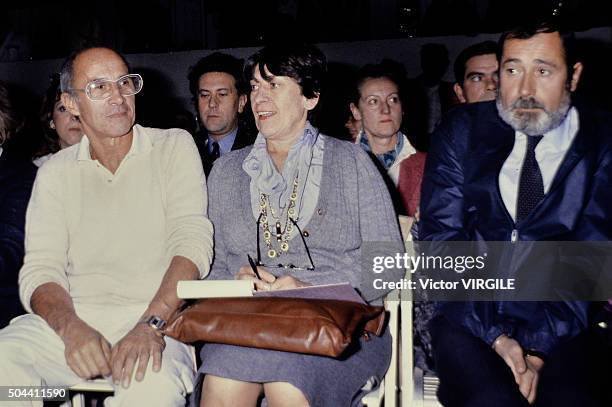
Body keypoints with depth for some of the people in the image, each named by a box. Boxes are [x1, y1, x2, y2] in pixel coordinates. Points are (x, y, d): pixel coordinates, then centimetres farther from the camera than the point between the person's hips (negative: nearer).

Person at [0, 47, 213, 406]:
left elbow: (193, 241, -6)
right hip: (72, 318, 3)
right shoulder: (55, 173, 13)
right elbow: (40, 270, 2)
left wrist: (151, 324, -22)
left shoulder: (174, 147, 6)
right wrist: (71, 328, -20)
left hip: (155, 315, -2)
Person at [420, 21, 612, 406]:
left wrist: (538, 345, -18)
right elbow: (440, 235, -3)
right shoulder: (464, 129, 5)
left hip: (558, 327, 0)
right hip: (467, 314, 0)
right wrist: (495, 335, -13)